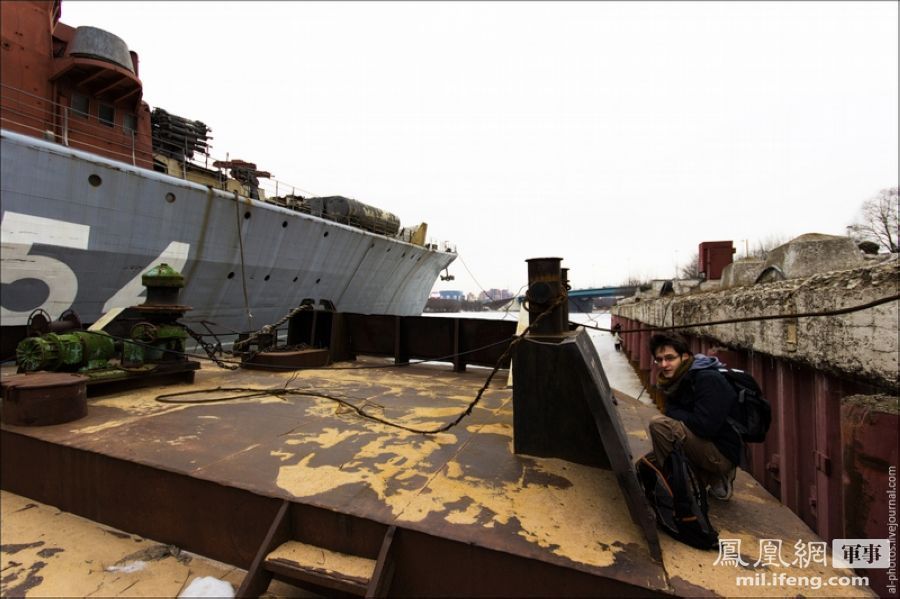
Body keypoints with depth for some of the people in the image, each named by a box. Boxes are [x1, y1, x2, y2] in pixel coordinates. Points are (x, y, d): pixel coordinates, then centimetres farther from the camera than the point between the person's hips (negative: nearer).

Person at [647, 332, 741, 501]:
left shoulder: (708, 379, -21)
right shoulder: (678, 380, 4)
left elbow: (704, 426, -29)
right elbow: (675, 413, 9)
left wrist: (671, 412, -15)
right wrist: (670, 412, -13)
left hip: (723, 453, -9)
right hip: (707, 445, 9)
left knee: (659, 424, -26)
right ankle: (716, 480, 15)